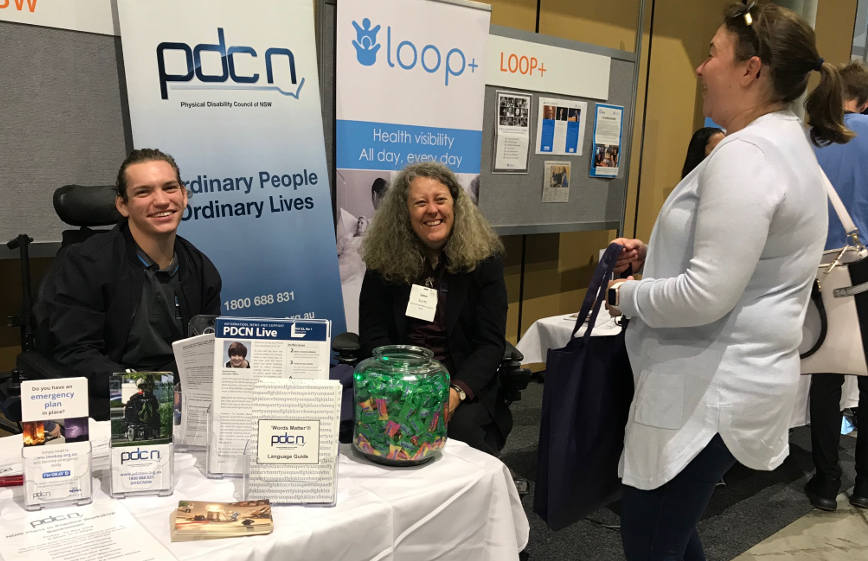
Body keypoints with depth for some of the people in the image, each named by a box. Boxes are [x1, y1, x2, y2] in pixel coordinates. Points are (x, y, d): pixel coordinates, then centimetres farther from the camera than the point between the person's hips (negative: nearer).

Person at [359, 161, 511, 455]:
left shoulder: (484, 258, 0)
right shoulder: (384, 260, 3)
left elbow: (491, 343, -5)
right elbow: (373, 338, 1)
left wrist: (457, 392, -23)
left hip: (467, 384, 0)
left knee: (464, 425, -31)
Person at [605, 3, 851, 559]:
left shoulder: (745, 154, -21)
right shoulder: (786, 143, 13)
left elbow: (706, 296, -26)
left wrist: (626, 295, -9)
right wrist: (653, 254, 11)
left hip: (711, 390, -10)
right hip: (725, 380, 11)